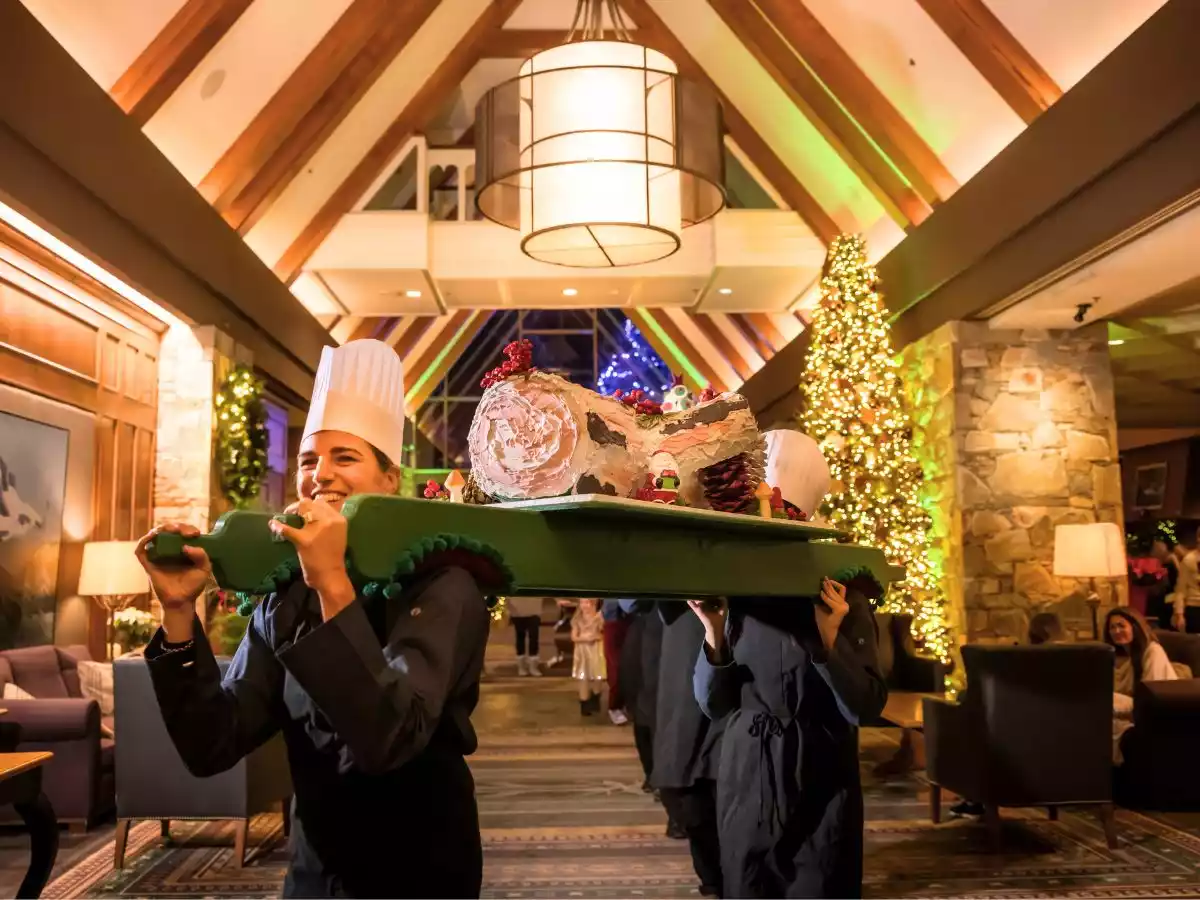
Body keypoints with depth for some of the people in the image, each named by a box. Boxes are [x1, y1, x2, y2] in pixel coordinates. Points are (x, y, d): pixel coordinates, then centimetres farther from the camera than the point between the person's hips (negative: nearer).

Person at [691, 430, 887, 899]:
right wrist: (714, 635, -17)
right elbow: (713, 705, -1)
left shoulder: (841, 591, -9)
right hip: (746, 777, 3)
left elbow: (866, 707, -11)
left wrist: (830, 640, -25)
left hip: (821, 781, -2)